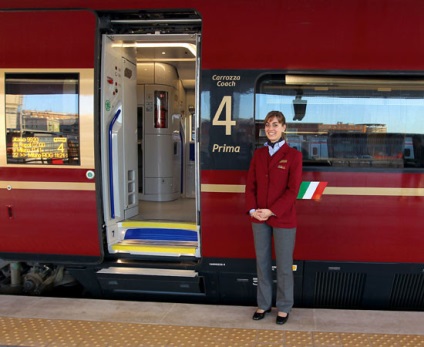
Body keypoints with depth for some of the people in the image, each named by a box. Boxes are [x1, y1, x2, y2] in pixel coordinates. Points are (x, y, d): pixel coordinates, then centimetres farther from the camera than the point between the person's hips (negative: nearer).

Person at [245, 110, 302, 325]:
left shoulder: (293, 155, -6)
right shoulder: (258, 154, 7)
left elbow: (293, 190, -11)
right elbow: (251, 184, 6)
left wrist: (271, 211, -18)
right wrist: (252, 209, -9)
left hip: (283, 219, -4)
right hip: (259, 218, 4)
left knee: (283, 265, 7)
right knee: (262, 263, 13)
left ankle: (284, 308, 24)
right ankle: (263, 304, 29)